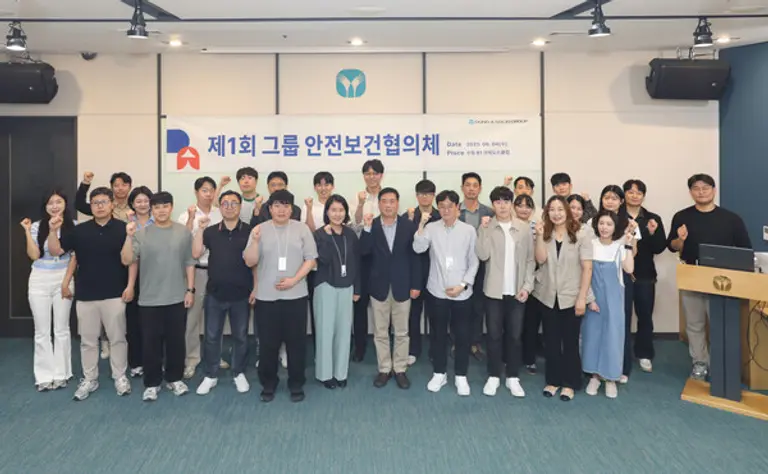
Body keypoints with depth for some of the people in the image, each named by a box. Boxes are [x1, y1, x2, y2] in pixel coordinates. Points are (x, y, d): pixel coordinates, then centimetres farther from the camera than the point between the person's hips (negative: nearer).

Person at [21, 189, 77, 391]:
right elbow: (34, 256, -8)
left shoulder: (73, 226, -3)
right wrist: (27, 231, -11)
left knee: (61, 329, 8)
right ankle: (44, 376, 14)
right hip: (39, 281, 1)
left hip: (63, 280, -1)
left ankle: (61, 374, 17)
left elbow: (74, 256, -2)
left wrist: (66, 283, -7)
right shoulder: (37, 227, 0)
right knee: (42, 330, 5)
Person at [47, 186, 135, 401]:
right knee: (88, 340, 11)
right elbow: (55, 251, 4)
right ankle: (89, 379, 24)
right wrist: (53, 230, -12)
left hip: (114, 294, -3)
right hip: (85, 295, 3)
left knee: (117, 338, 6)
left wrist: (130, 285, -8)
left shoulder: (123, 228, -3)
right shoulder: (80, 230, 5)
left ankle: (120, 377, 20)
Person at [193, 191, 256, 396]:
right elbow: (196, 254, -4)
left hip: (241, 294, -2)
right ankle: (210, 375, 22)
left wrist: (255, 288, -4)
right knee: (211, 336, 9)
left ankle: (239, 373, 25)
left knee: (240, 336, 10)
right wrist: (201, 229, -10)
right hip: (215, 293, 2)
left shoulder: (249, 231, -2)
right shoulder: (211, 232, 5)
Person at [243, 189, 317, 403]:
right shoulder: (259, 230, 1)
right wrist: (255, 241, -20)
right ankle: (268, 384, 25)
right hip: (266, 296, 0)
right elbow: (250, 262, -4)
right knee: (268, 343, 8)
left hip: (295, 295, 0)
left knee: (296, 342, 7)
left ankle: (296, 384, 22)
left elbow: (310, 259, 0)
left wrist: (294, 279, -12)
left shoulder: (302, 229, 1)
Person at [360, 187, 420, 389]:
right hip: (379, 287, 1)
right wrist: (367, 228, -25)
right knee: (380, 332, 10)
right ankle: (384, 369, 23)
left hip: (402, 286, -1)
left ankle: (400, 369, 22)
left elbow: (415, 256, -2)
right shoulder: (371, 226, -2)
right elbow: (363, 251, -15)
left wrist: (415, 285, -5)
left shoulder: (409, 226, -3)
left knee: (401, 332, 9)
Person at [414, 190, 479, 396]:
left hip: (462, 293, 0)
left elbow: (474, 262, 1)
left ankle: (461, 376, 20)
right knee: (438, 334, 11)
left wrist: (463, 285, -8)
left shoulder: (469, 230, -1)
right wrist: (421, 224, -26)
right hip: (436, 291, 0)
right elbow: (418, 249, -17)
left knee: (463, 335, 5)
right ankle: (439, 373, 26)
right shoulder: (431, 228, -2)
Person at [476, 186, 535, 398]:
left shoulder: (524, 227, 1)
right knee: (494, 334, 7)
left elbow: (530, 260, 3)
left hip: (517, 290, 1)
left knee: (515, 335, 8)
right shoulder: (487, 227, -2)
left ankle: (513, 377, 20)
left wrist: (527, 286, -5)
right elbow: (483, 255, -15)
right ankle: (493, 376, 19)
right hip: (494, 290, -1)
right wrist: (484, 230, -20)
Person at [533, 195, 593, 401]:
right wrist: (539, 236, -19)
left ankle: (569, 383, 18)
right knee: (551, 342, 10)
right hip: (548, 297, 3)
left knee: (570, 342, 6)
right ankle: (553, 380, 23)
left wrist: (582, 298, -13)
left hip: (571, 298, -3)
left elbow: (587, 268, -8)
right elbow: (540, 259, -10)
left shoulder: (581, 236, -5)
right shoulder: (545, 235, 6)